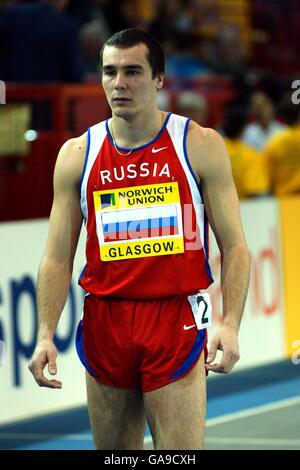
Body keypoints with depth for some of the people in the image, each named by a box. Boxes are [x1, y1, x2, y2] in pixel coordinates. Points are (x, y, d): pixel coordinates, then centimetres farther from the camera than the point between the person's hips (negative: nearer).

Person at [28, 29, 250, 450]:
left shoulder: (200, 146, 0)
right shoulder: (77, 155, 6)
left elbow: (234, 246, -1)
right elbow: (58, 257, 7)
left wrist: (231, 324, -15)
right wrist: (46, 335, -6)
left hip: (176, 321, -2)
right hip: (104, 323, 3)